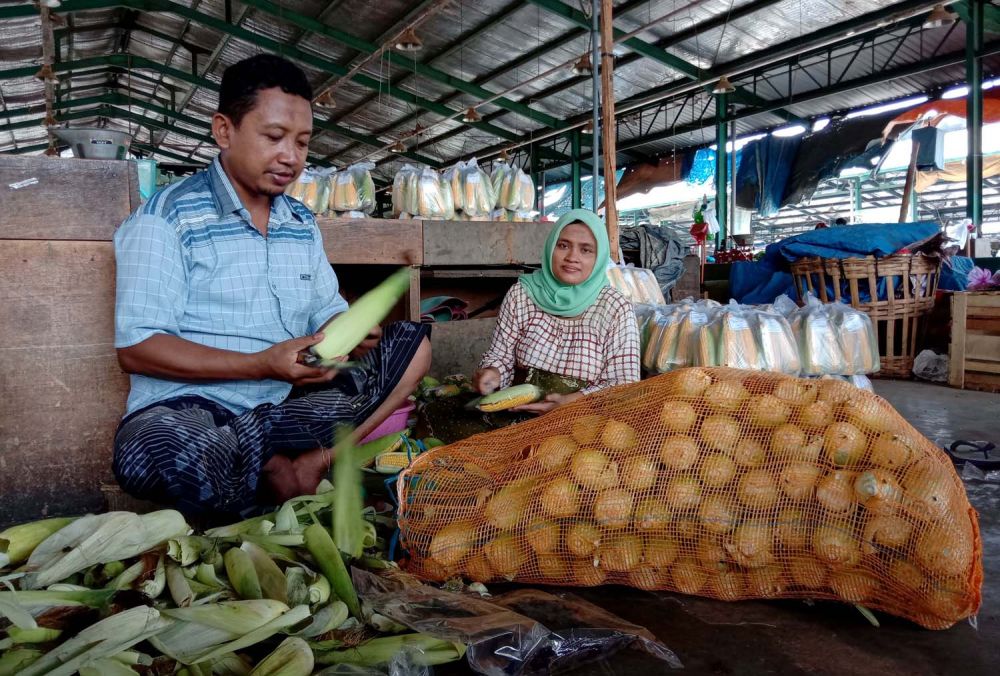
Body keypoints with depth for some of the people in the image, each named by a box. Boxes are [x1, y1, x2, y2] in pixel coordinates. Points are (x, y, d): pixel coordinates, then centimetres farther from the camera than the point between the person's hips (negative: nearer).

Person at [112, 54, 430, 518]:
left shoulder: (302, 223, 13)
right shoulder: (168, 218, -7)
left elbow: (326, 311, 15)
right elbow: (136, 348, -13)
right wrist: (261, 365, -23)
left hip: (289, 405, 6)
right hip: (189, 408, -5)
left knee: (410, 343, -4)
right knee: (154, 450, -39)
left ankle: (306, 464, -20)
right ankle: (284, 471, -9)